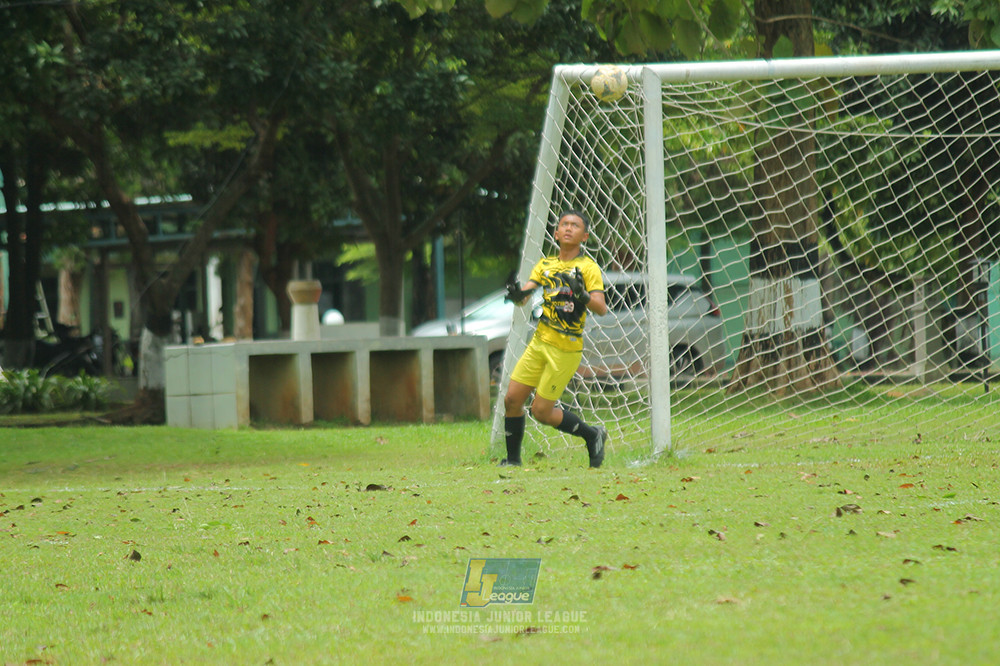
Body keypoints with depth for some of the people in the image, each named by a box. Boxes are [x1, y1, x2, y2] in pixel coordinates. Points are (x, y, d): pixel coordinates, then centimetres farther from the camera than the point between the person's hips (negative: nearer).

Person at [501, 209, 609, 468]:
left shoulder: (588, 267, -8)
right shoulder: (546, 264, 9)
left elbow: (601, 308, -18)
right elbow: (524, 295, 1)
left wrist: (583, 296, -39)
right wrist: (516, 293, -22)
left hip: (566, 349, -6)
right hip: (539, 342, 6)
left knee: (541, 411, -6)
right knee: (512, 399, 1)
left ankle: (592, 435, 14)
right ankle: (513, 458, 16)